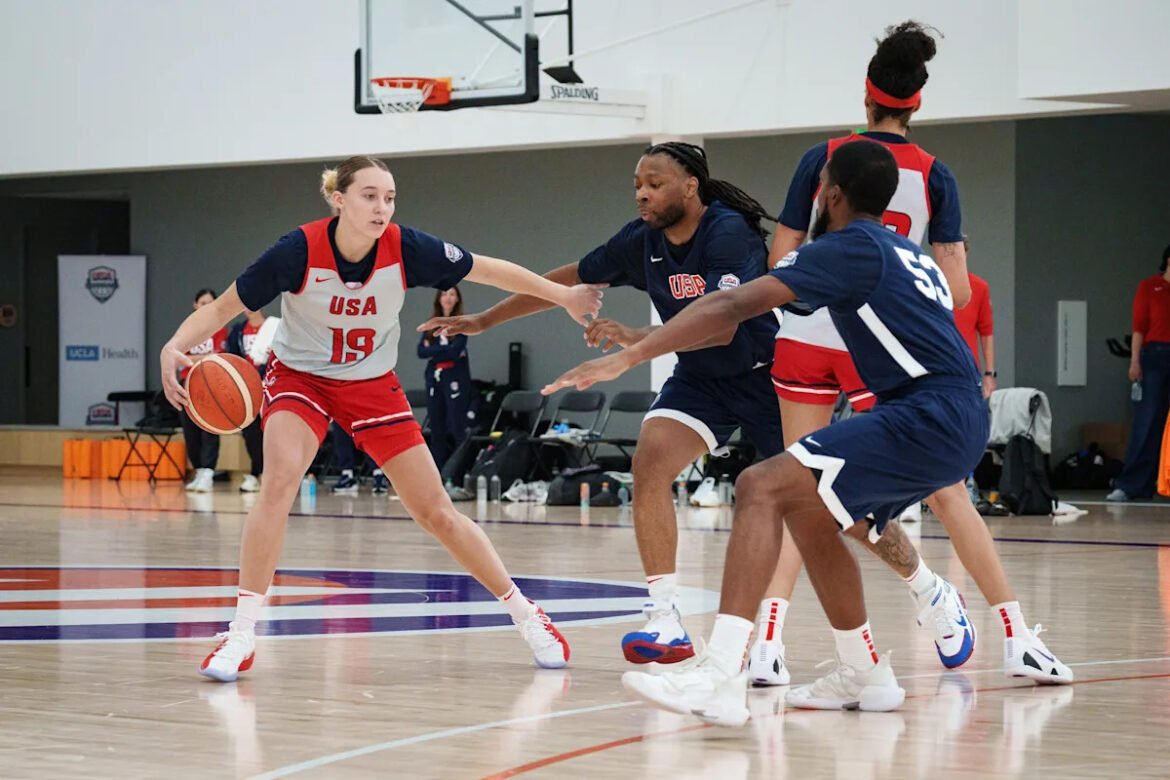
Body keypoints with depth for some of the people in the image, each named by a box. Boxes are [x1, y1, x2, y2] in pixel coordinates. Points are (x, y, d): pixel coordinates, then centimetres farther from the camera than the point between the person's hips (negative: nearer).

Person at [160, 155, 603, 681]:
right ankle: (241, 636, -21)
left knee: (436, 511, 1)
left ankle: (524, 613, 19)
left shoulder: (405, 249, -21)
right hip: (300, 377, -2)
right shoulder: (300, 250, -26)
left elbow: (489, 271, -7)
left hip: (373, 384, 2)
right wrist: (176, 346, -38)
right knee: (280, 480, -29)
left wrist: (564, 296, -5)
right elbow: (221, 308, -19)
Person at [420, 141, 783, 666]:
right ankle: (665, 621, -23)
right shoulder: (642, 240, -6)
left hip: (761, 373, -5)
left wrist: (638, 339, -48)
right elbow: (571, 280, 7)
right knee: (650, 462, -19)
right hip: (699, 379, 5)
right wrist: (485, 320, 9)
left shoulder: (730, 234, -25)